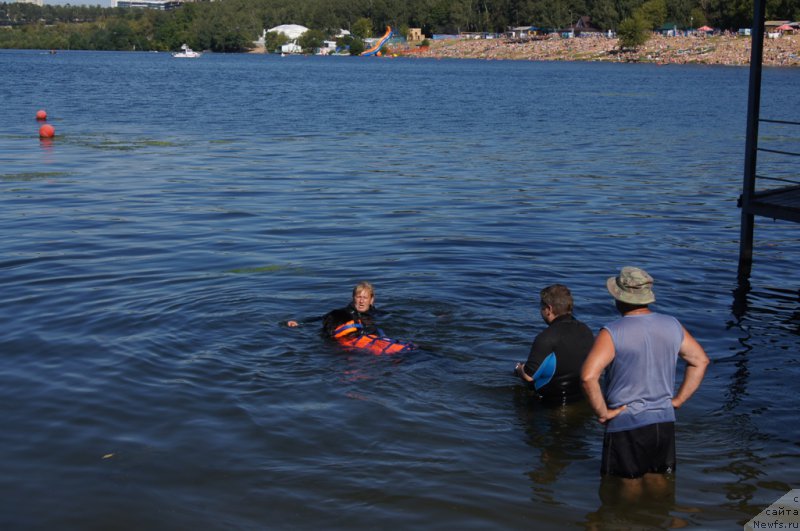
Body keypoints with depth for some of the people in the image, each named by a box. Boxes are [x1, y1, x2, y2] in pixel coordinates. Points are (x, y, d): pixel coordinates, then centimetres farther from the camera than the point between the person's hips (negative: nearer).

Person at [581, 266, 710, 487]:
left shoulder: (612, 334, -16)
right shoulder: (672, 325, 2)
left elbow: (588, 376, -27)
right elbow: (700, 360, 11)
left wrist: (602, 413, -14)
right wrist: (678, 400, 12)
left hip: (626, 422, -5)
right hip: (665, 421, 5)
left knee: (631, 487, 10)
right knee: (658, 481, 20)